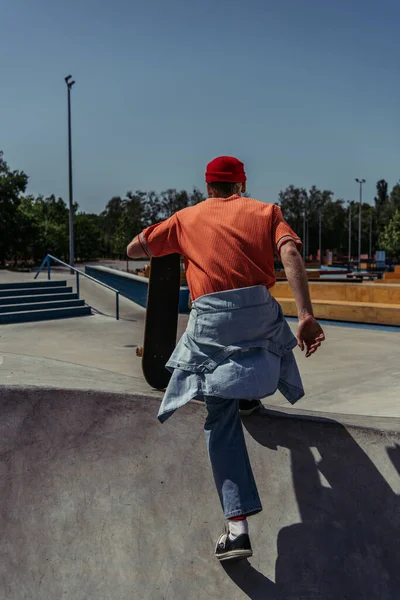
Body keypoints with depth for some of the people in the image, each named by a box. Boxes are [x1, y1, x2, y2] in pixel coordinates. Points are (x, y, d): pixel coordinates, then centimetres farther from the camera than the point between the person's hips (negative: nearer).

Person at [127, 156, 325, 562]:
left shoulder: (186, 217, 19)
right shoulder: (265, 210, 16)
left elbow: (134, 250, 24)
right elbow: (289, 253, -3)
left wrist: (164, 243, 45)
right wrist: (305, 315, -11)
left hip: (210, 317, 0)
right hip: (259, 310, 1)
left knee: (221, 420, 4)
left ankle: (238, 526, -3)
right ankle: (250, 394, 55)